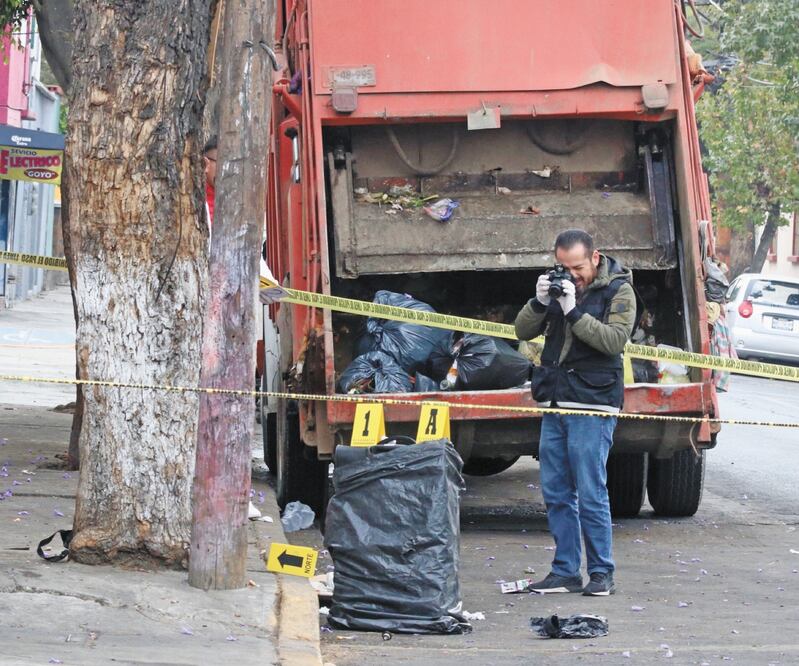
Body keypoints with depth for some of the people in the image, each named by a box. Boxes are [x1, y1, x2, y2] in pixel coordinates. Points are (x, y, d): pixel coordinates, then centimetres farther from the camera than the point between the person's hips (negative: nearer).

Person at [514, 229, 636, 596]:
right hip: (554, 404, 6)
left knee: (591, 493, -7)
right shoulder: (558, 286, 13)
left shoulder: (618, 291, -3)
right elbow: (523, 331, 10)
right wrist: (539, 302, -7)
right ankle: (565, 572, 13)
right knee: (556, 493, 7)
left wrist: (574, 311, -21)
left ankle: (602, 573, 1)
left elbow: (614, 339, -17)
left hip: (592, 405, -6)